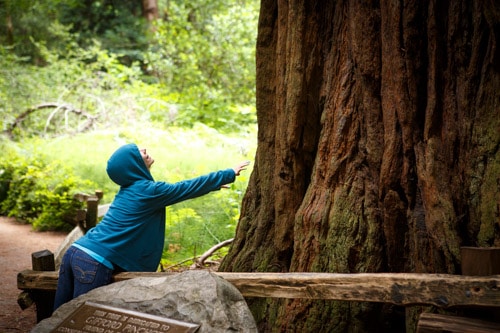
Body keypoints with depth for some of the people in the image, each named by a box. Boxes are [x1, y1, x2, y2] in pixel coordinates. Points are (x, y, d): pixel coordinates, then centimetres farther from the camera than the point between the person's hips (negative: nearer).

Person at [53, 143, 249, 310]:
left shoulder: (130, 187, 16)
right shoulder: (149, 191, -9)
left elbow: (179, 189, 31)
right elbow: (189, 187, 1)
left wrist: (210, 185, 39)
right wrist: (230, 174, 13)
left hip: (76, 252, 8)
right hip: (94, 262, -8)